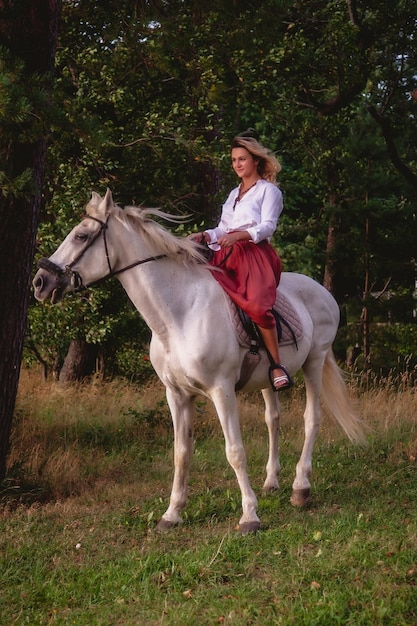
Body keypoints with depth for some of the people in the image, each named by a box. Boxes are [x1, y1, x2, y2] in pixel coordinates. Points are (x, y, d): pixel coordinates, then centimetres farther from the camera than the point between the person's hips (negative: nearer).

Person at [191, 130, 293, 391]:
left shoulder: (268, 190, 6)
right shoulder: (234, 193, 27)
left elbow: (268, 226, -8)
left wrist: (239, 235, -25)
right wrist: (204, 236, 2)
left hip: (256, 254, -8)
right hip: (227, 257, 8)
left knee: (257, 305, -29)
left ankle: (277, 365, -23)